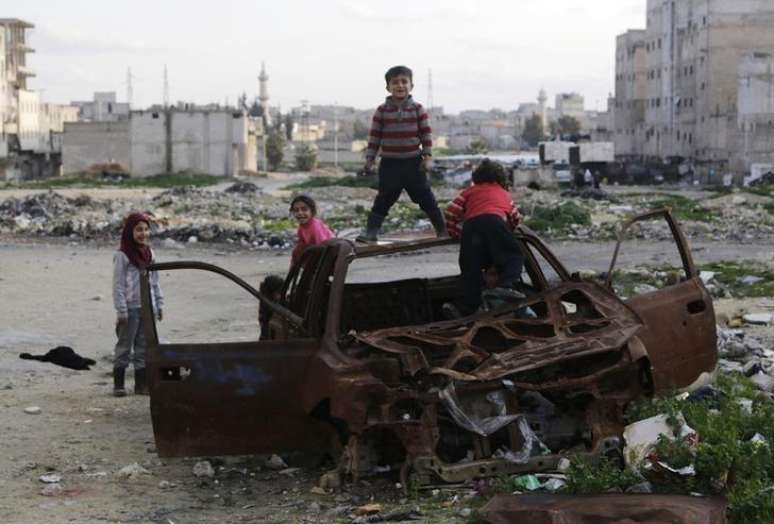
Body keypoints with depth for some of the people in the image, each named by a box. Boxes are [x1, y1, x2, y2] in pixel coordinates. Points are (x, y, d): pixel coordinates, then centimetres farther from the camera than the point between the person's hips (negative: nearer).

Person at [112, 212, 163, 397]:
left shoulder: (149, 253, 11)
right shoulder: (122, 255, -9)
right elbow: (118, 284, -11)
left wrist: (159, 305, 13)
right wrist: (121, 311, -15)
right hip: (130, 308, -6)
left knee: (143, 347, 10)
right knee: (124, 346, 1)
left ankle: (141, 384, 15)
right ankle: (118, 384, 7)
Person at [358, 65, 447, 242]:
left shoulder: (418, 109, 0)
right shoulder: (382, 111, -1)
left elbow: (426, 134, 0)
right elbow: (374, 136, 2)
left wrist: (428, 157, -6)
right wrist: (370, 158, -1)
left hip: (414, 162, 0)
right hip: (390, 163, 0)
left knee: (426, 197, 7)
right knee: (383, 199, -1)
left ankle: (442, 229, 17)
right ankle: (371, 231, 2)